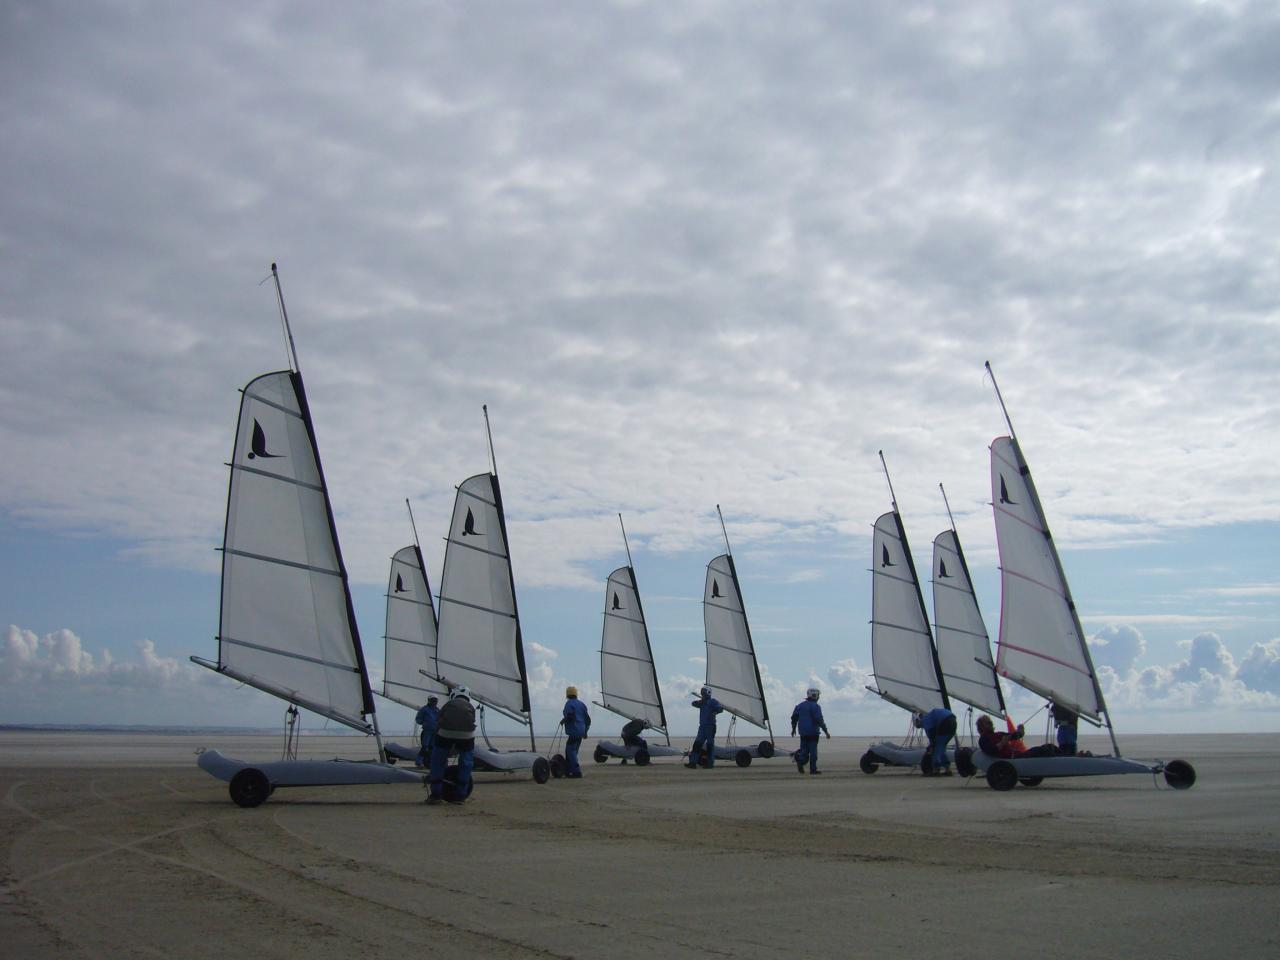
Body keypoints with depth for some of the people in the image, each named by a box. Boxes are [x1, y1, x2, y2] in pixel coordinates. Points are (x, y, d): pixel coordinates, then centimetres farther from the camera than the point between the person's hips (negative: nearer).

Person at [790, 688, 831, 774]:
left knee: (804, 749, 11)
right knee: (813, 750, 2)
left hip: (803, 732, 5)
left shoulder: (800, 705, 11)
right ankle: (813, 769, 3)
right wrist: (826, 731, -14)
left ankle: (800, 760, -17)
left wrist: (793, 729, 26)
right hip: (813, 732, -5)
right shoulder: (815, 706, -9)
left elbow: (794, 717, 13)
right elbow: (820, 720, -17)